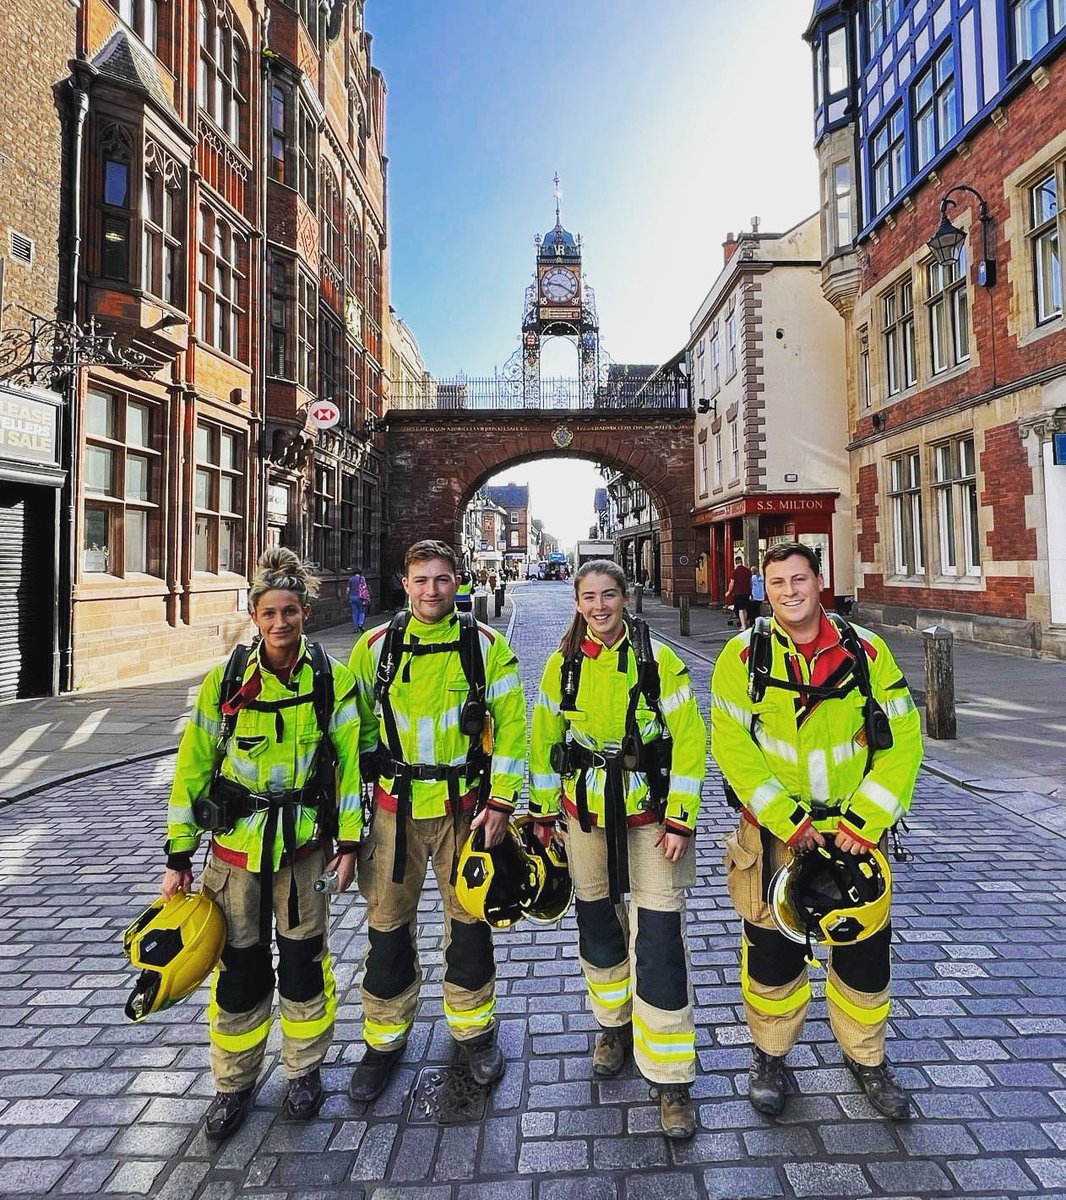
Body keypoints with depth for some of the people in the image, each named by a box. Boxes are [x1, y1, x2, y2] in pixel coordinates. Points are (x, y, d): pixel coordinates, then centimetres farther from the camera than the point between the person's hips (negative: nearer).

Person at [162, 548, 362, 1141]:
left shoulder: (333, 678, -9)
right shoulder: (225, 679, -6)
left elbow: (350, 761, -4)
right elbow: (194, 764, 0)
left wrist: (349, 841, -5)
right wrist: (179, 854, 1)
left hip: (304, 844, -1)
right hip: (236, 843, 1)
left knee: (304, 959, 13)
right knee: (240, 964, 14)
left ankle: (306, 1070, 38)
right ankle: (235, 1082, 38)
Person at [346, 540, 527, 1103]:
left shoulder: (486, 645, -5)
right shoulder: (375, 646, -1)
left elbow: (511, 725, -5)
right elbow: (356, 729, 6)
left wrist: (500, 802, -10)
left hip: (465, 806, -1)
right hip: (396, 807, 1)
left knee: (469, 919, 13)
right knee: (388, 925, 12)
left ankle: (474, 1030, 37)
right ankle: (384, 1040, 35)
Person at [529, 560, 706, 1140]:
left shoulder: (657, 658, -11)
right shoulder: (562, 663, -3)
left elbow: (689, 737, -10)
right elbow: (544, 739, 6)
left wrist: (680, 819, -12)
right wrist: (543, 812, 8)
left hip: (649, 812, -3)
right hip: (585, 813, 3)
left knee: (659, 940, -3)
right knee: (597, 924, 18)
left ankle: (670, 1077, 15)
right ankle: (615, 1023, 44)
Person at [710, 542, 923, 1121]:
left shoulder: (867, 651, -4)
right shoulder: (744, 654, -9)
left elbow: (902, 738, -4)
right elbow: (730, 742, -13)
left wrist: (864, 822, -11)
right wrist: (787, 820, -17)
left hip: (855, 832, 2)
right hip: (775, 834, -1)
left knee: (864, 947, 15)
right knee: (773, 945, 10)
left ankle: (866, 1056, 42)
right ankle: (770, 1055, 36)